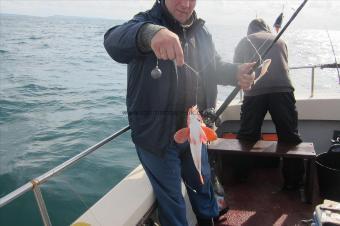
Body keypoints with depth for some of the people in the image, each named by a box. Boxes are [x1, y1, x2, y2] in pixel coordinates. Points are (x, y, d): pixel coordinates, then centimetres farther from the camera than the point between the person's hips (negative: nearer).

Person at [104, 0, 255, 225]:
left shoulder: (201, 31, 4)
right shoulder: (146, 21, -16)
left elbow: (214, 67, 13)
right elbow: (114, 41, -36)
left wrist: (236, 72, -10)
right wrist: (149, 33, -59)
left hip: (194, 131, 6)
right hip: (156, 133, -6)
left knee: (203, 182, 27)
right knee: (171, 198, 12)